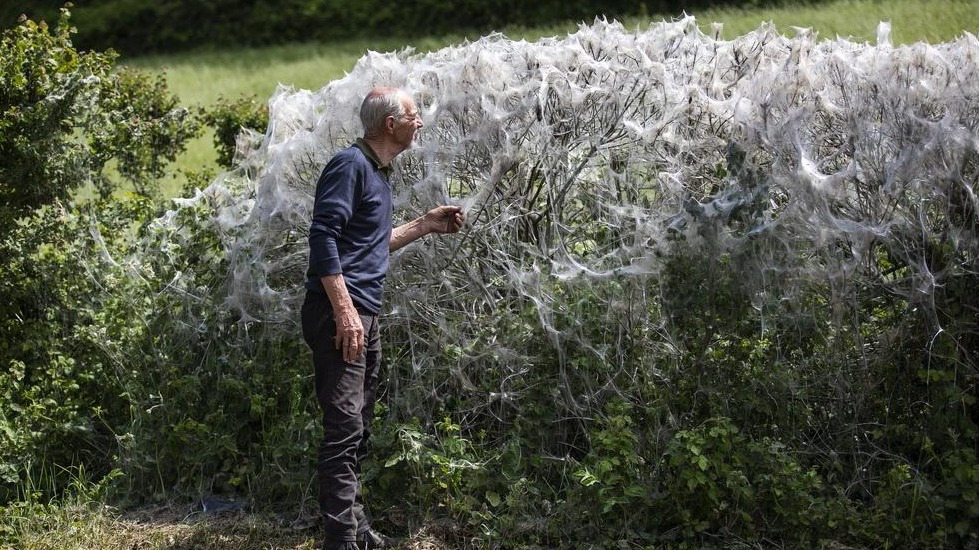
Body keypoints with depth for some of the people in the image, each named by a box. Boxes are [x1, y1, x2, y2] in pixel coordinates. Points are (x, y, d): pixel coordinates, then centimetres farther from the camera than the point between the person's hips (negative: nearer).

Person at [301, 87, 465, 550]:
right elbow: (323, 237, -19)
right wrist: (344, 312, -24)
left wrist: (426, 225, 21)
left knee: (359, 428, 14)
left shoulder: (378, 172, 18)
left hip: (365, 315, 10)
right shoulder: (350, 165, -11)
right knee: (345, 426, -12)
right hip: (339, 313, -10)